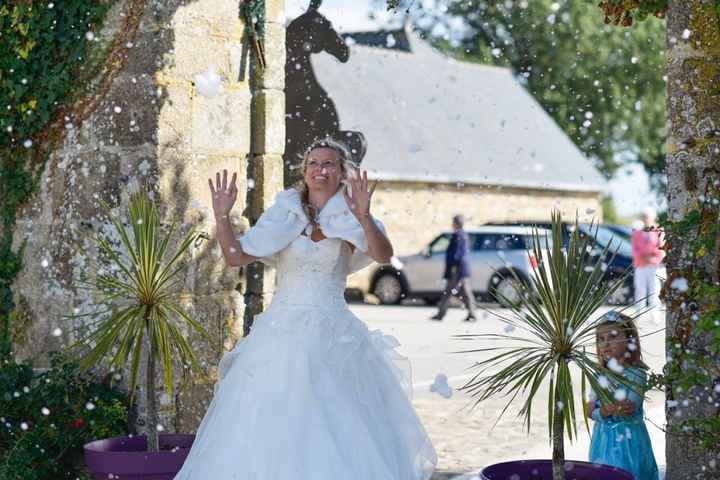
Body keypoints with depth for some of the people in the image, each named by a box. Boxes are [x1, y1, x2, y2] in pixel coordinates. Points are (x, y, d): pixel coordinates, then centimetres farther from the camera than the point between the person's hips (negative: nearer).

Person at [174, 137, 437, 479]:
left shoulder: (350, 219, 2)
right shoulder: (283, 214, 7)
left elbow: (384, 255, -16)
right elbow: (235, 256, 6)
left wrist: (363, 216, -31)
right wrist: (222, 215, -7)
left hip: (333, 336, -1)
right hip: (283, 331, 1)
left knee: (339, 432, -3)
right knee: (273, 423, -1)